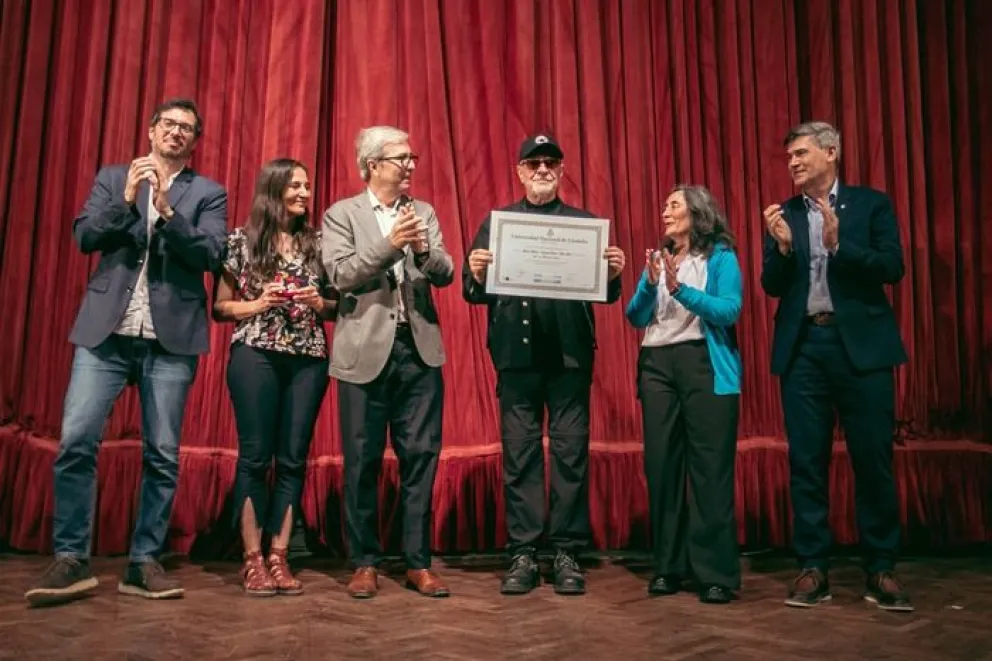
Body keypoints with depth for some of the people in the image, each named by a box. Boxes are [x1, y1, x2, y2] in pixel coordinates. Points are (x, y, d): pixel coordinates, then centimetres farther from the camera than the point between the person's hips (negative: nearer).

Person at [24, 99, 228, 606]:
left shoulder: (208, 193, 10)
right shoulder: (112, 178, 16)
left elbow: (210, 256, -4)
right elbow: (85, 237, 4)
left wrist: (167, 210, -15)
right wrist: (126, 200, -11)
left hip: (171, 338, -1)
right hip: (107, 331, 1)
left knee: (162, 454, 1)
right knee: (76, 441, -7)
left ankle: (144, 562, 11)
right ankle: (71, 559, 5)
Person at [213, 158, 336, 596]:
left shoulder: (317, 243, 11)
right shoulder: (241, 241, 4)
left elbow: (337, 306, 15)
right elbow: (219, 307, 6)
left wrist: (320, 304, -6)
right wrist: (256, 304, -11)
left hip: (309, 360, 3)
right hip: (255, 356, -3)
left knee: (293, 459, 3)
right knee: (255, 456, -1)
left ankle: (278, 557, 11)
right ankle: (252, 559, 8)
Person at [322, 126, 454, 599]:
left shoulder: (424, 212, 13)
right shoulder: (342, 214, 4)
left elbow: (445, 276, 3)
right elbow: (341, 276, -9)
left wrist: (423, 248, -16)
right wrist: (389, 244, -19)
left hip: (420, 350, 3)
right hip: (366, 351, -2)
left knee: (420, 455, 3)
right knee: (363, 460, 4)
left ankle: (418, 562, 14)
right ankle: (365, 563, 18)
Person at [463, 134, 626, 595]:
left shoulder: (585, 223, 11)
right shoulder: (495, 222, 12)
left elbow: (606, 294, 7)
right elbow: (474, 293, 5)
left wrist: (614, 273, -13)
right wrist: (475, 274, -16)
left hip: (570, 355, 0)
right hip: (516, 354, 0)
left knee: (570, 453, 3)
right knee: (519, 454, 5)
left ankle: (567, 553, 14)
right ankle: (522, 554, 14)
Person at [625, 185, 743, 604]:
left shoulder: (720, 256, 4)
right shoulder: (658, 258, 16)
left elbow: (730, 311, -10)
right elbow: (636, 318, 8)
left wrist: (681, 289, -18)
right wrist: (650, 283, -9)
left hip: (705, 365, -4)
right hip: (657, 366, 4)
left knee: (710, 468, -4)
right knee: (661, 464, 3)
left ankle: (716, 572, 3)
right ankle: (668, 566, 13)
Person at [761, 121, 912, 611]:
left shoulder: (871, 204, 6)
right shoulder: (783, 215, 12)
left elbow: (892, 267, -4)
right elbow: (772, 286, 7)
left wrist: (838, 244, -17)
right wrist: (783, 247, -11)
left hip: (861, 343, -2)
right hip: (802, 346, 2)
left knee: (873, 460, 0)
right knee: (806, 461, 3)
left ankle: (880, 570, 12)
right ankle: (813, 568, 11)